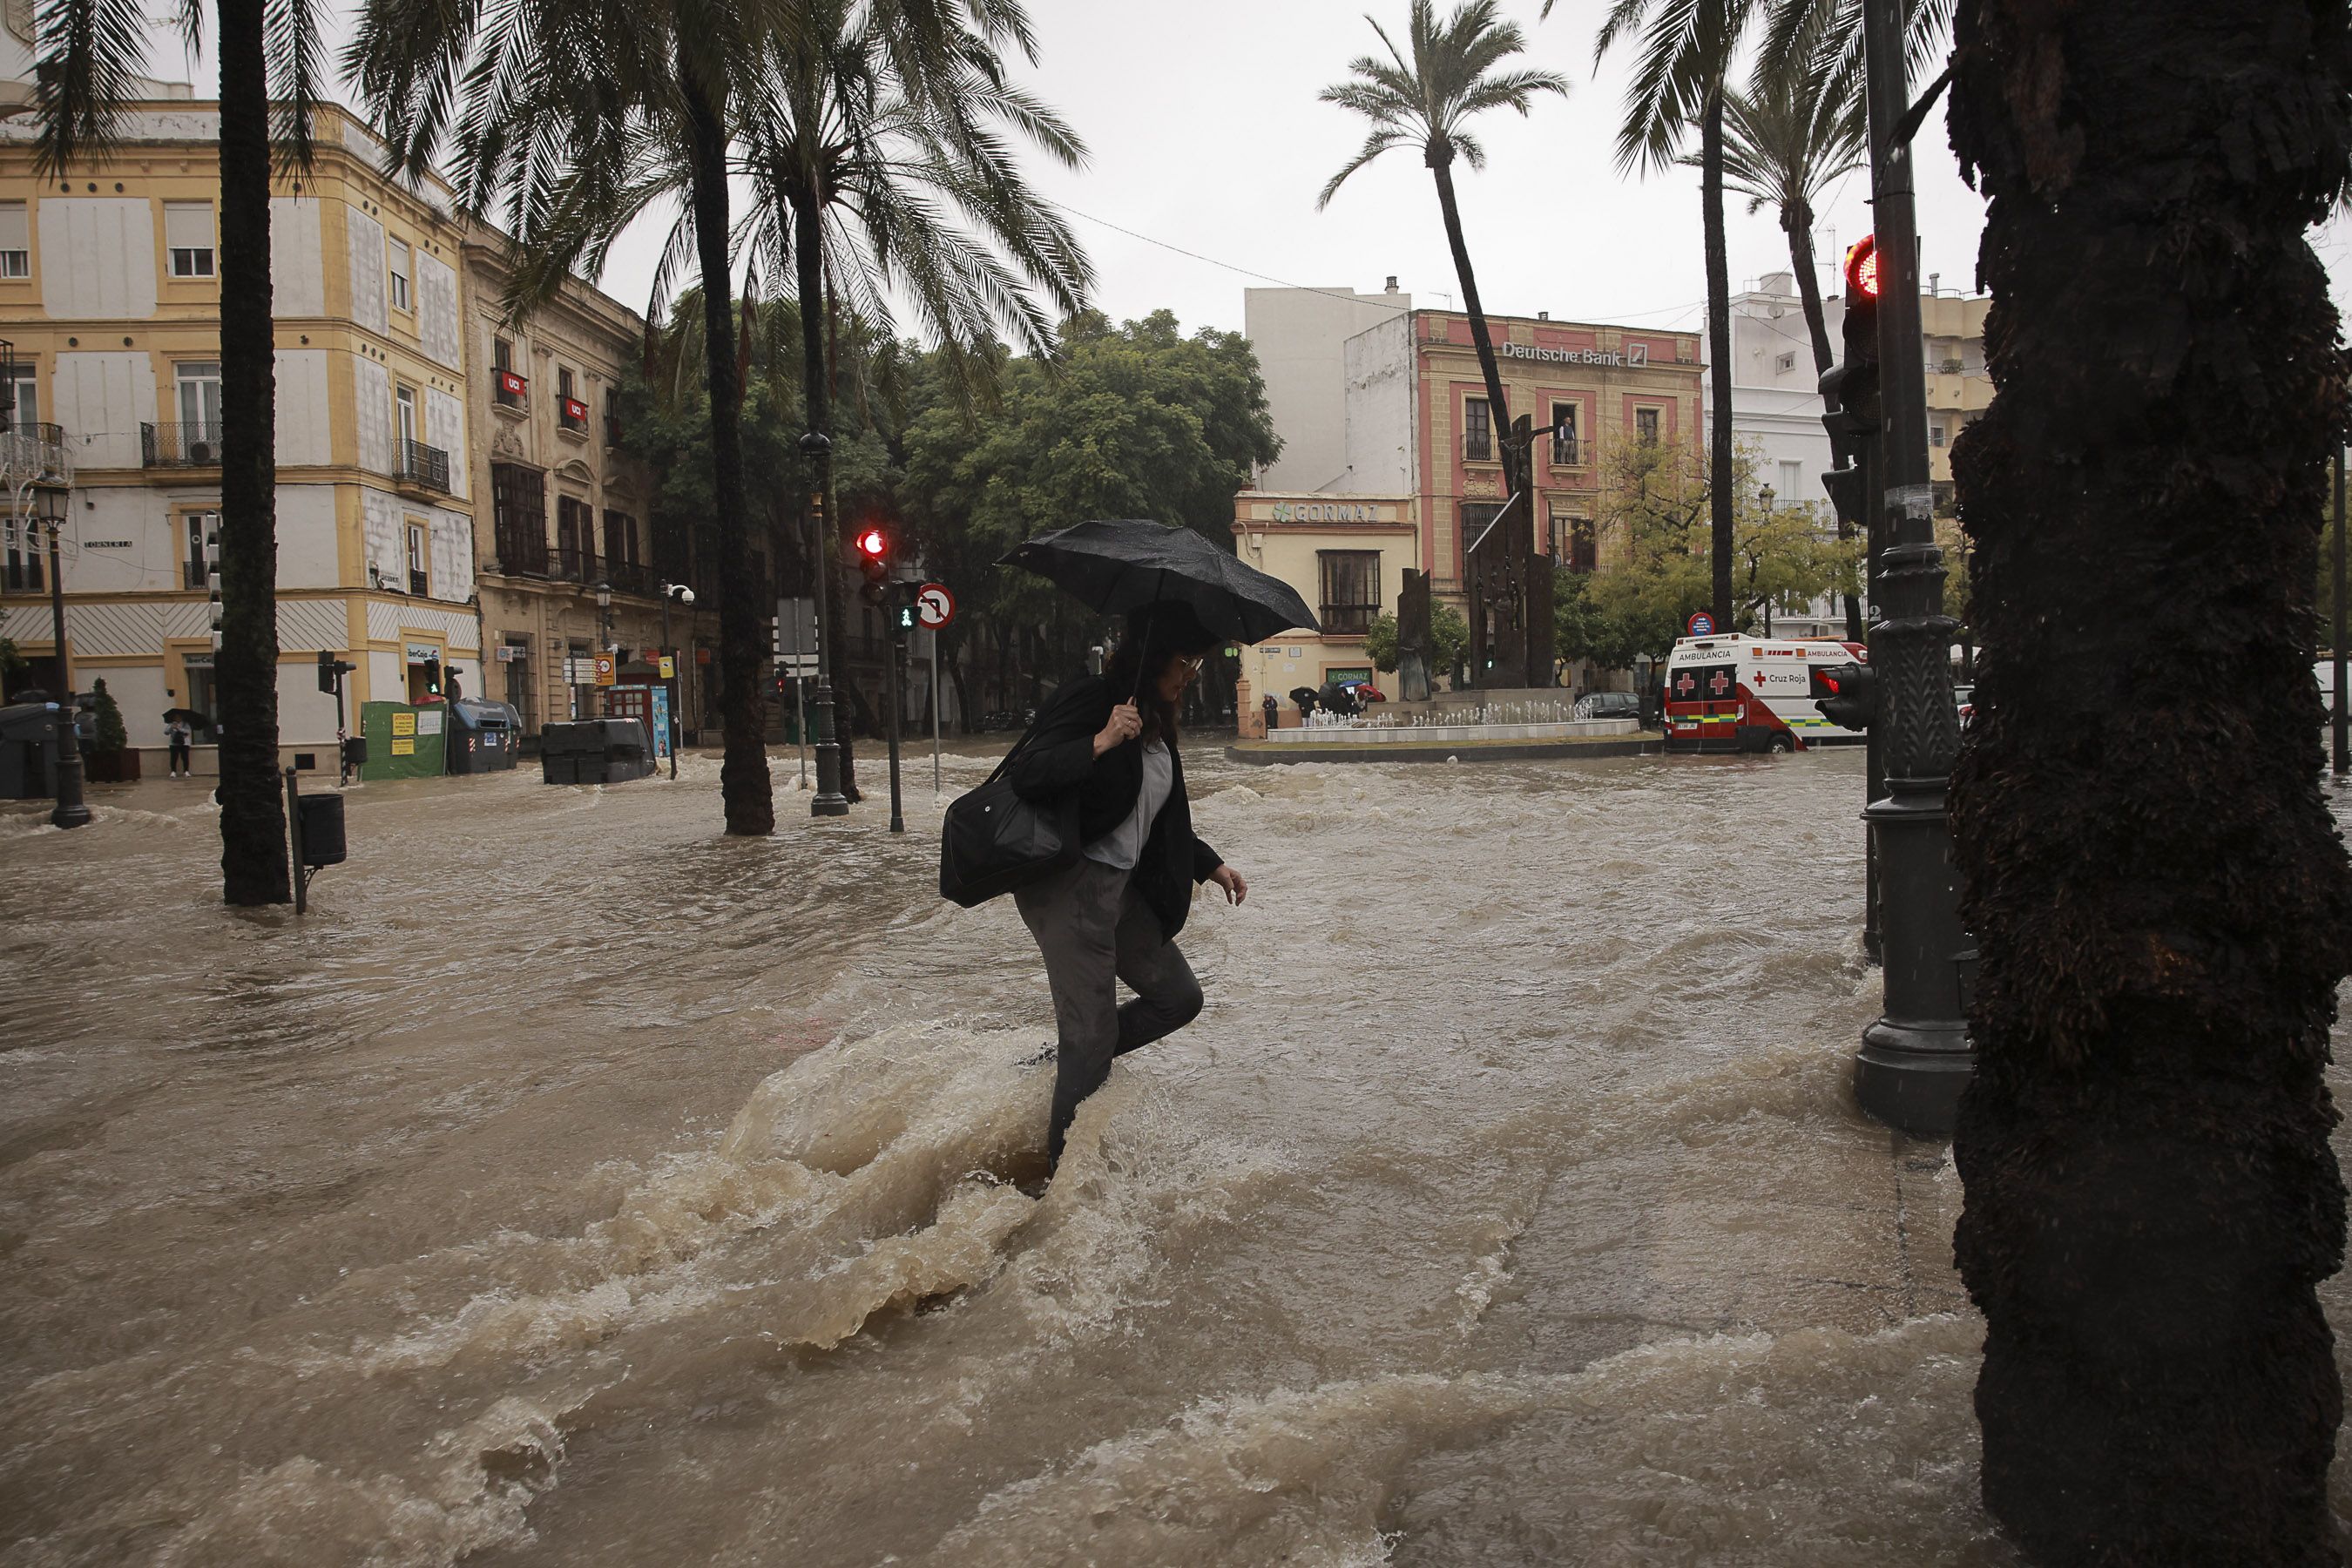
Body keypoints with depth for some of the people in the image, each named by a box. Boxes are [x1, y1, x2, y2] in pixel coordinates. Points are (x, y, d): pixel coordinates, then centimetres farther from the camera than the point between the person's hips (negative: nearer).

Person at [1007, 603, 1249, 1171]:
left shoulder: (1155, 722, 13)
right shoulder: (1091, 698, -14)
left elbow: (1161, 820, 25)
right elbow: (1025, 775, -24)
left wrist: (1212, 864, 22)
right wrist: (1100, 743, -33)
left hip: (1121, 887, 9)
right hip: (1069, 887, -9)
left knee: (1179, 998, 13)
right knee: (1093, 1036, -5)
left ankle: (1061, 1062, 25)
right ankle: (1061, 1167, 10)